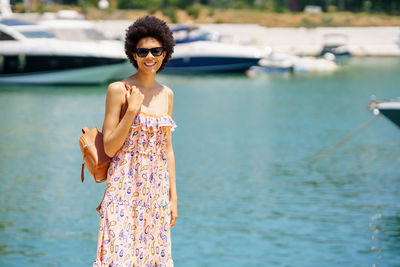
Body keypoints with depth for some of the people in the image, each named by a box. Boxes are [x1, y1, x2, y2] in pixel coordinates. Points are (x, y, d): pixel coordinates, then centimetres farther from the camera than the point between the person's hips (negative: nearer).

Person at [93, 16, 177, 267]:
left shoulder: (167, 94, 10)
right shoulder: (118, 90, -6)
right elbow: (110, 148, -8)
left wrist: (173, 195, 11)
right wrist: (132, 110, -16)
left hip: (157, 190, 5)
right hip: (125, 188, -5)